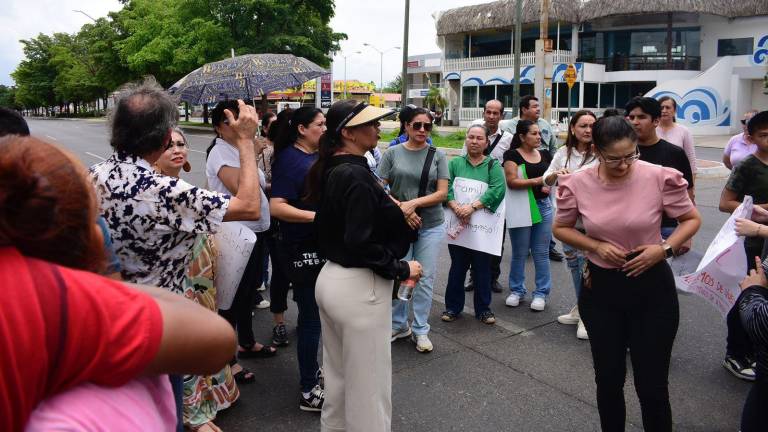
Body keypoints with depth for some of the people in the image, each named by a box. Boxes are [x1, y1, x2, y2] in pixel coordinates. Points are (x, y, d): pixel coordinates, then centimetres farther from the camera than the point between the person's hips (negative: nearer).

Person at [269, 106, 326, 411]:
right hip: (301, 250, -8)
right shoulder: (289, 159, -15)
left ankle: (313, 369, 37)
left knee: (317, 314, 19)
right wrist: (317, 216, -29)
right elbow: (276, 207, -24)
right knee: (311, 318, 0)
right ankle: (308, 392, 13)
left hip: (322, 246, 8)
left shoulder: (318, 156, 10)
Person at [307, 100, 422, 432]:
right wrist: (402, 269, -12)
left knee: (337, 375, 23)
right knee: (367, 385, 7)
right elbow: (360, 243, -25)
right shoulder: (356, 175, -20)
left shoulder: (329, 170, 7)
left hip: (330, 277, 9)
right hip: (358, 288, -9)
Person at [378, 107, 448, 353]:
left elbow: (442, 193, -4)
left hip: (431, 226, 1)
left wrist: (413, 203, -16)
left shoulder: (437, 155, 2)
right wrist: (402, 210, -14)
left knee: (425, 279, 6)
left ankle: (421, 330, 21)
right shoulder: (393, 153, 1)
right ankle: (399, 325, 27)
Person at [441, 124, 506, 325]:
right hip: (458, 224, 1)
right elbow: (445, 188, -4)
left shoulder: (493, 165, 4)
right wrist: (456, 207, -21)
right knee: (457, 266, 9)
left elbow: (498, 190, -12)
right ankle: (453, 307, 23)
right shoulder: (455, 163, 8)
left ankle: (483, 309, 23)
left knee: (482, 267, 8)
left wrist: (472, 206, -21)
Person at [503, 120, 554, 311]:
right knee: (519, 253, 7)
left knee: (541, 252, 7)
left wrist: (549, 184, -4)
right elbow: (512, 181, -17)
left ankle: (541, 293, 17)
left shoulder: (545, 154, 9)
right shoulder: (512, 155, -5)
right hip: (520, 208, -4)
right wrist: (538, 181, -24)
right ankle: (516, 290, 22)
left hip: (543, 206, 4)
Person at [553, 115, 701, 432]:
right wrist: (596, 246, -12)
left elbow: (692, 219, 1)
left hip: (652, 287, -1)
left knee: (652, 384, 6)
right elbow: (561, 229, 4)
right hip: (601, 288, 2)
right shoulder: (578, 183, -10)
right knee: (608, 379, 16)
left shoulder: (659, 178, -14)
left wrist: (664, 248, -15)